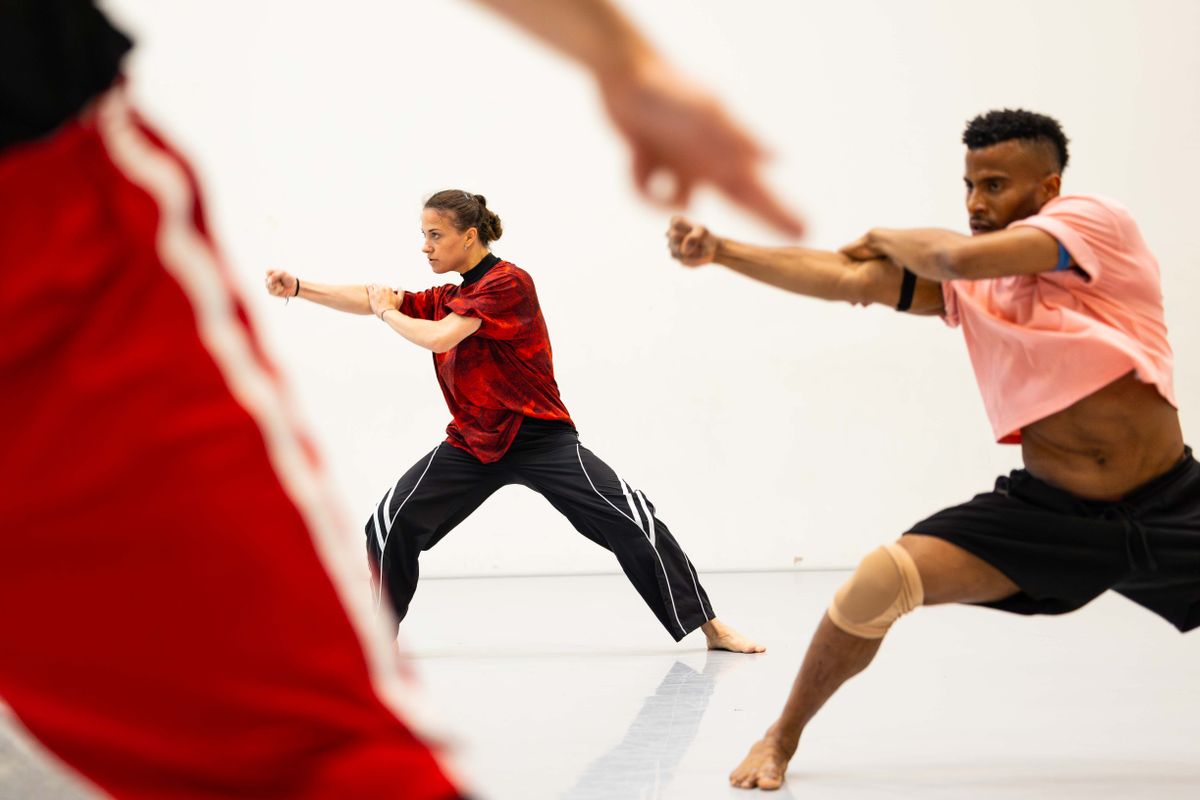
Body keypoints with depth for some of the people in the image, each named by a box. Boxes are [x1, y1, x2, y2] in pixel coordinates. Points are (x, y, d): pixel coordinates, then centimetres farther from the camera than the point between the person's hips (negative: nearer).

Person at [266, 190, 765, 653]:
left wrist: (386, 310, -8)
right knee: (391, 524, -4)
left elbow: (436, 338, -25)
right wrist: (297, 288, -8)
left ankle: (709, 627, -7)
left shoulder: (508, 283, -16)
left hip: (538, 439, -7)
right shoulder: (446, 300, 10)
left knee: (631, 521, -15)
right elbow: (372, 298, 3)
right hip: (471, 445, 7)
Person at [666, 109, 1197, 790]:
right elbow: (845, 280, -8)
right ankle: (782, 739, 3)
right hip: (1047, 510, 2)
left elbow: (961, 256, -26)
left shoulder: (1095, 219, -12)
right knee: (880, 581, -16)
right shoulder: (963, 277, 1)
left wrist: (887, 239, -7)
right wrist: (720, 250, -17)